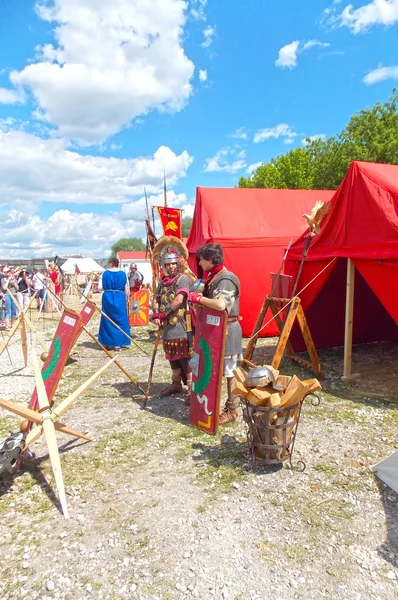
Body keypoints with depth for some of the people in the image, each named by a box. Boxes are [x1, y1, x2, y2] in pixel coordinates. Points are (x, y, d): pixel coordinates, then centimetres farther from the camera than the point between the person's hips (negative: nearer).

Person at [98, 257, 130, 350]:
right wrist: (126, 299, 17)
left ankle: (107, 343, 16)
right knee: (120, 320, 7)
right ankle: (118, 343, 7)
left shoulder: (105, 273, -2)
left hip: (107, 297, 1)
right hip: (120, 298, -1)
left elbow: (100, 287, -2)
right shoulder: (123, 274, -2)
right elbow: (126, 289, 3)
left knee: (107, 320, 11)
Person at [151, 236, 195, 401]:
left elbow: (179, 300, -18)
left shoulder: (183, 278, -8)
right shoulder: (164, 281, 15)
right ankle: (176, 384, 30)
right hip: (168, 326, 8)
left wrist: (163, 313, -11)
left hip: (181, 325, -8)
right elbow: (156, 298, 15)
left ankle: (191, 388, -3)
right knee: (173, 356, 17)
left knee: (185, 357, -7)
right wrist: (156, 314, -4)